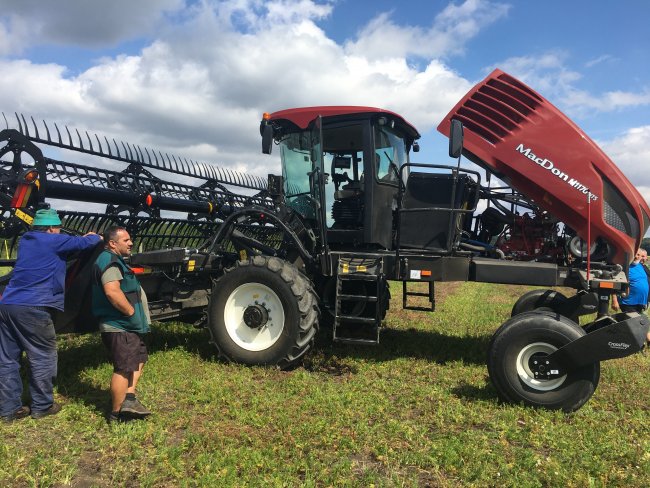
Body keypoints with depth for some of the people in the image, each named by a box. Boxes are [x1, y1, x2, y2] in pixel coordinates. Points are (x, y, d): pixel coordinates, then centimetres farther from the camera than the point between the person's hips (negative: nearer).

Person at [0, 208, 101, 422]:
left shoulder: (26, 240, 20)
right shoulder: (53, 240, -5)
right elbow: (84, 243, 2)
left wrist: (83, 238, 31)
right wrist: (96, 237, 22)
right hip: (32, 308, -8)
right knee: (43, 357, 5)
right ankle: (42, 406, 14)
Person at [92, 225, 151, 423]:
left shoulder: (115, 260, 18)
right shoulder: (109, 261, -17)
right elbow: (112, 291, -32)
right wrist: (132, 312, -22)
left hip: (127, 326, 11)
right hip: (119, 327, -11)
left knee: (139, 357, 20)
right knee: (124, 368, -3)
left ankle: (129, 399, 17)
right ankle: (117, 414, 8)